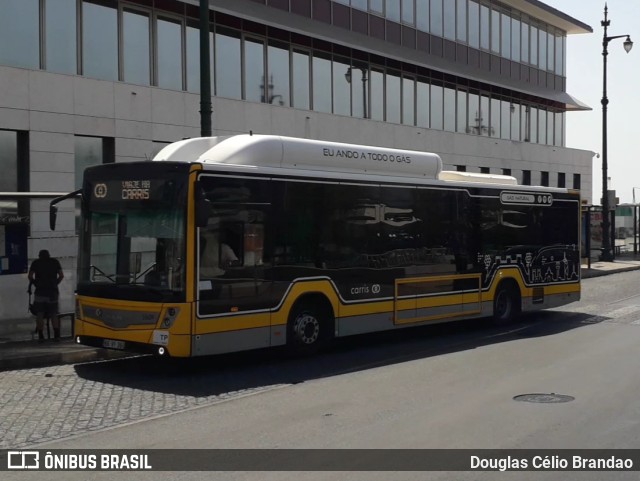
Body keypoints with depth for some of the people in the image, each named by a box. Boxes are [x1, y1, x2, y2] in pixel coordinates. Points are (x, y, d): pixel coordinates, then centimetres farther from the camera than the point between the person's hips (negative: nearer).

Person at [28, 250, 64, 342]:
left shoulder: (36, 263, 7)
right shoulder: (55, 261, 12)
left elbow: (30, 276, -5)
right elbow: (61, 275, 5)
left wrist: (36, 284, 9)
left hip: (40, 292, -2)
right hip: (53, 291, 2)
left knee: (39, 314, 3)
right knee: (54, 314, 8)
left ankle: (40, 335, -2)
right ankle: (56, 335, 2)